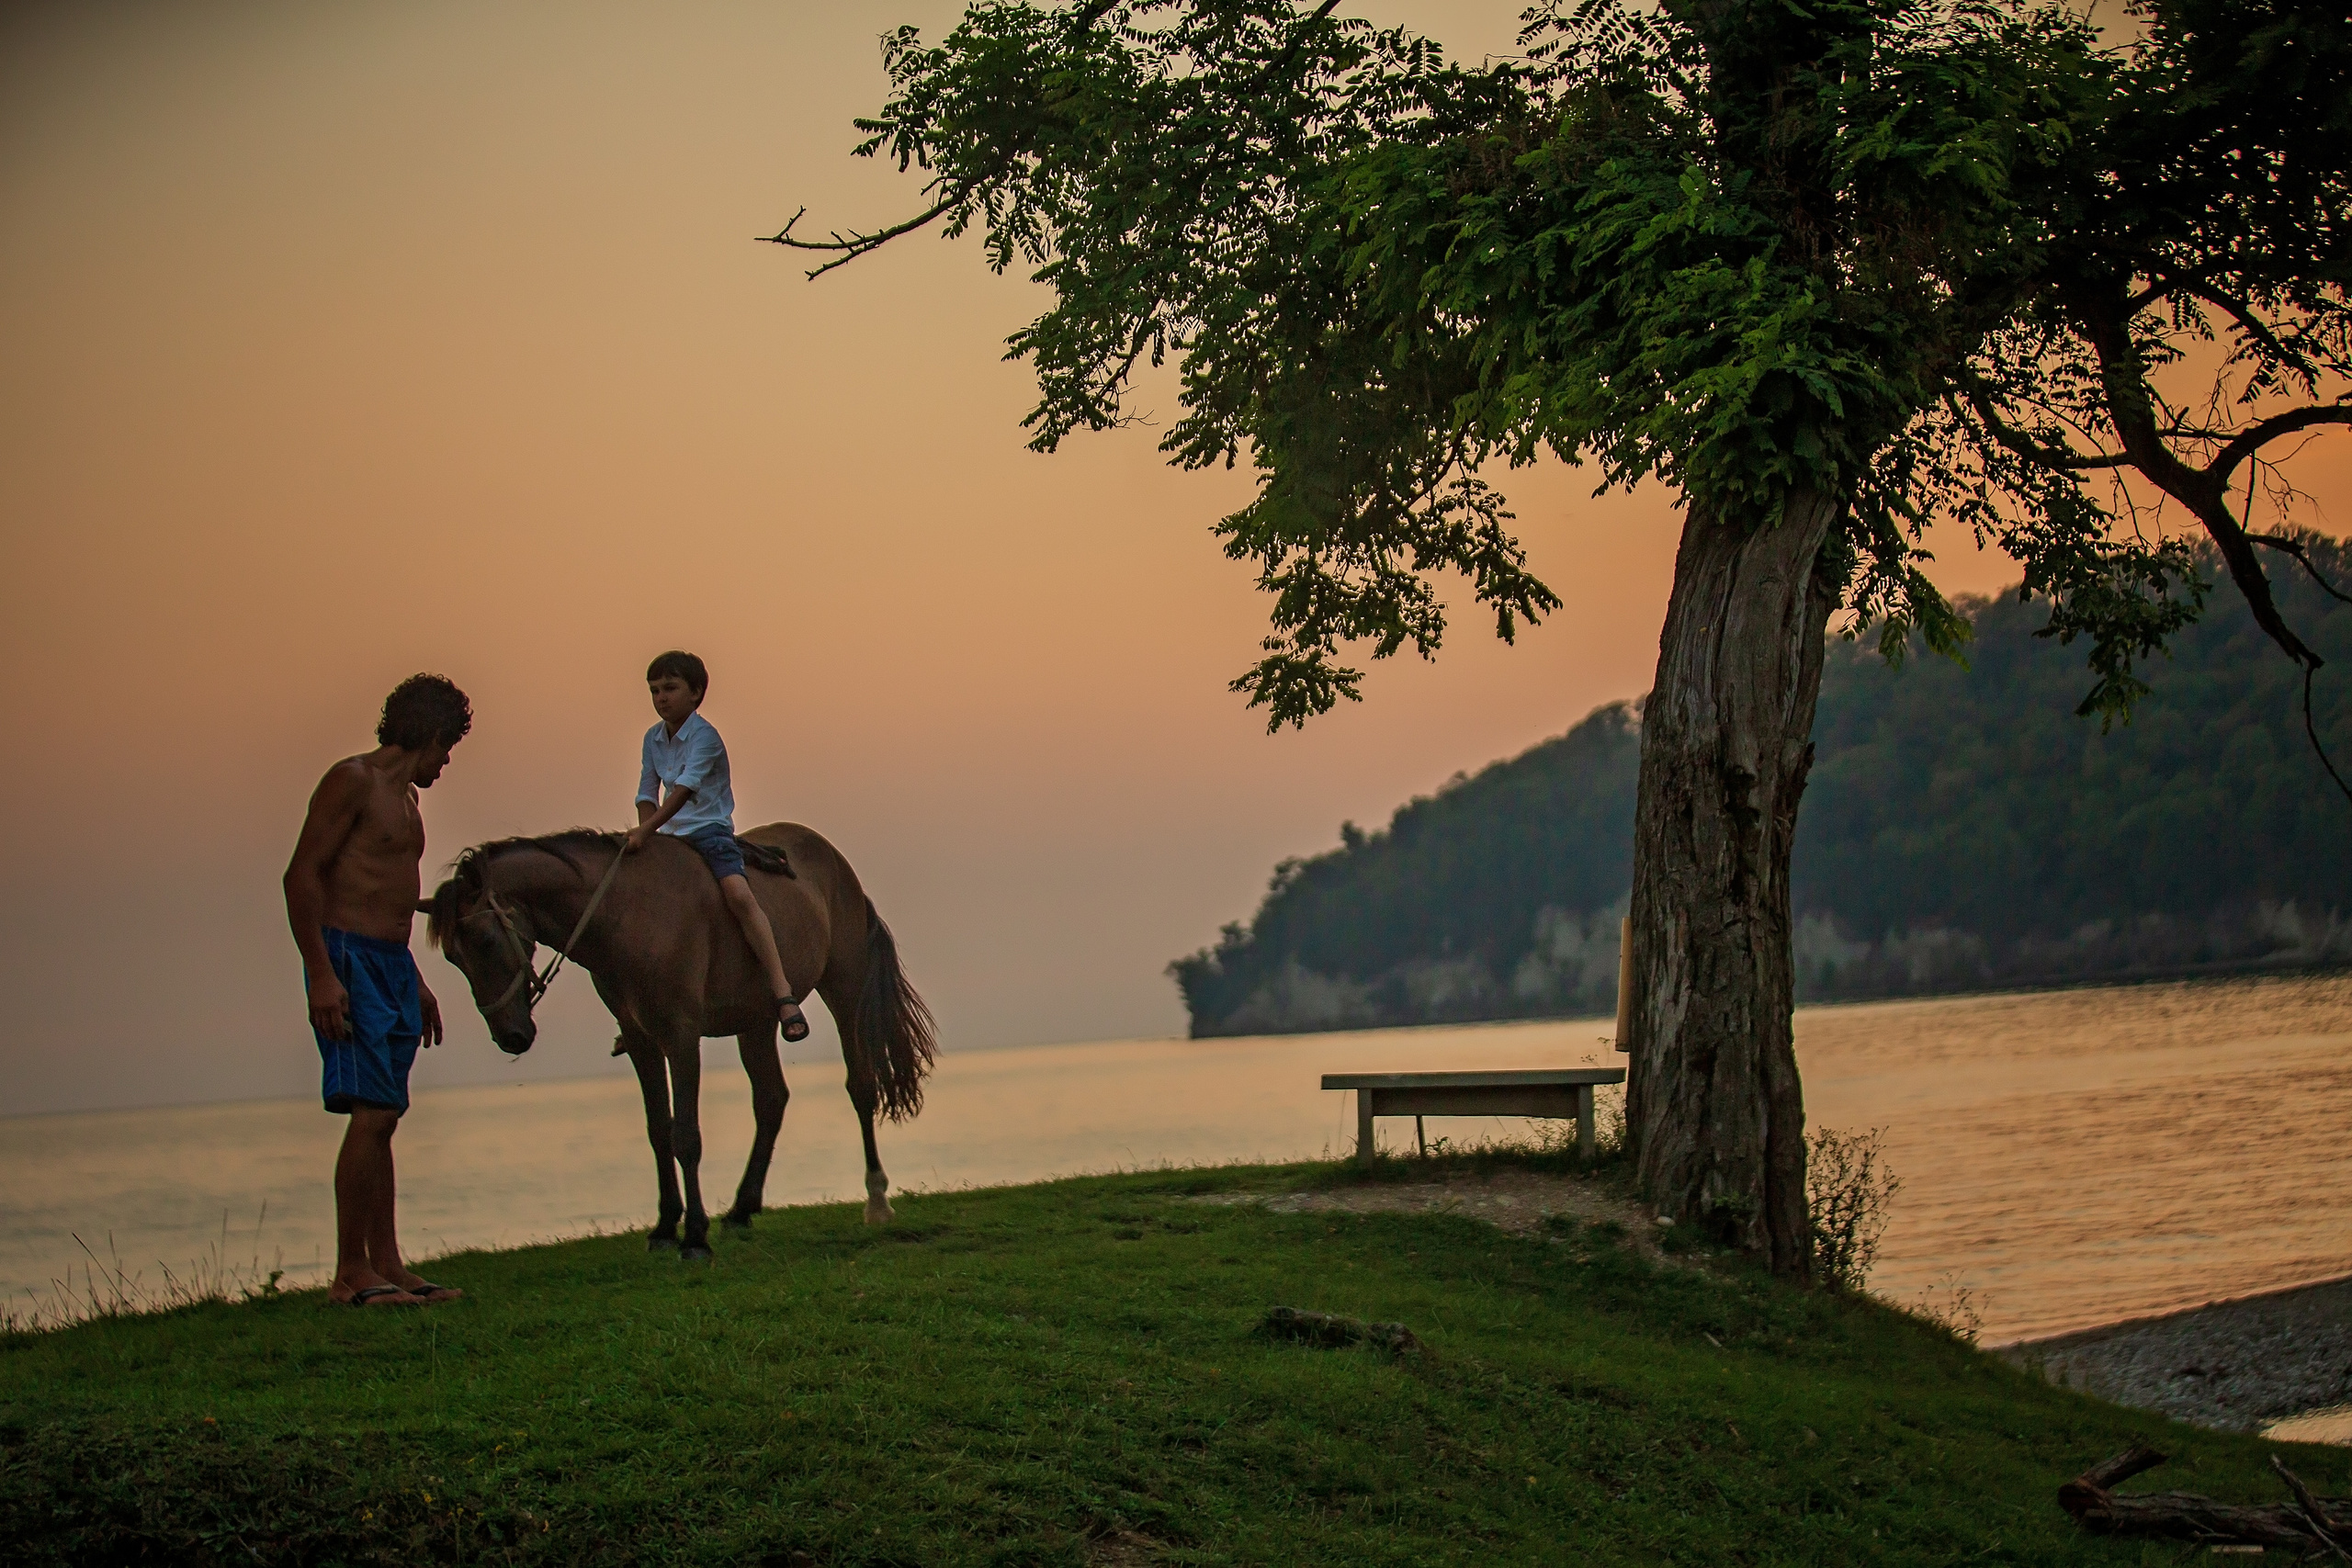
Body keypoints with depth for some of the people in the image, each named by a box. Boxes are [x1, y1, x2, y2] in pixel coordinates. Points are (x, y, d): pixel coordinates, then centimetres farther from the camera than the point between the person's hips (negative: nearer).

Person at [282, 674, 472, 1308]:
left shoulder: (405, 798, 20)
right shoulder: (352, 780, -7)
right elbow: (302, 875, -14)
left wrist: (415, 982, 28)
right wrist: (321, 974, -21)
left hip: (392, 965, 9)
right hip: (349, 960, -9)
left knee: (382, 1119, 9)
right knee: (372, 1113, -14)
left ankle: (386, 1264, 12)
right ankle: (350, 1274, -11)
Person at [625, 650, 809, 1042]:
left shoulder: (704, 736, -12)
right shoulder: (653, 739, 10)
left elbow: (684, 788, -23)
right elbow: (647, 793, 12)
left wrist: (647, 829, -32)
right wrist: (645, 831, -8)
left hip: (710, 829, -8)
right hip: (668, 836, 8)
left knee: (738, 893, -30)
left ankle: (782, 992, -35)